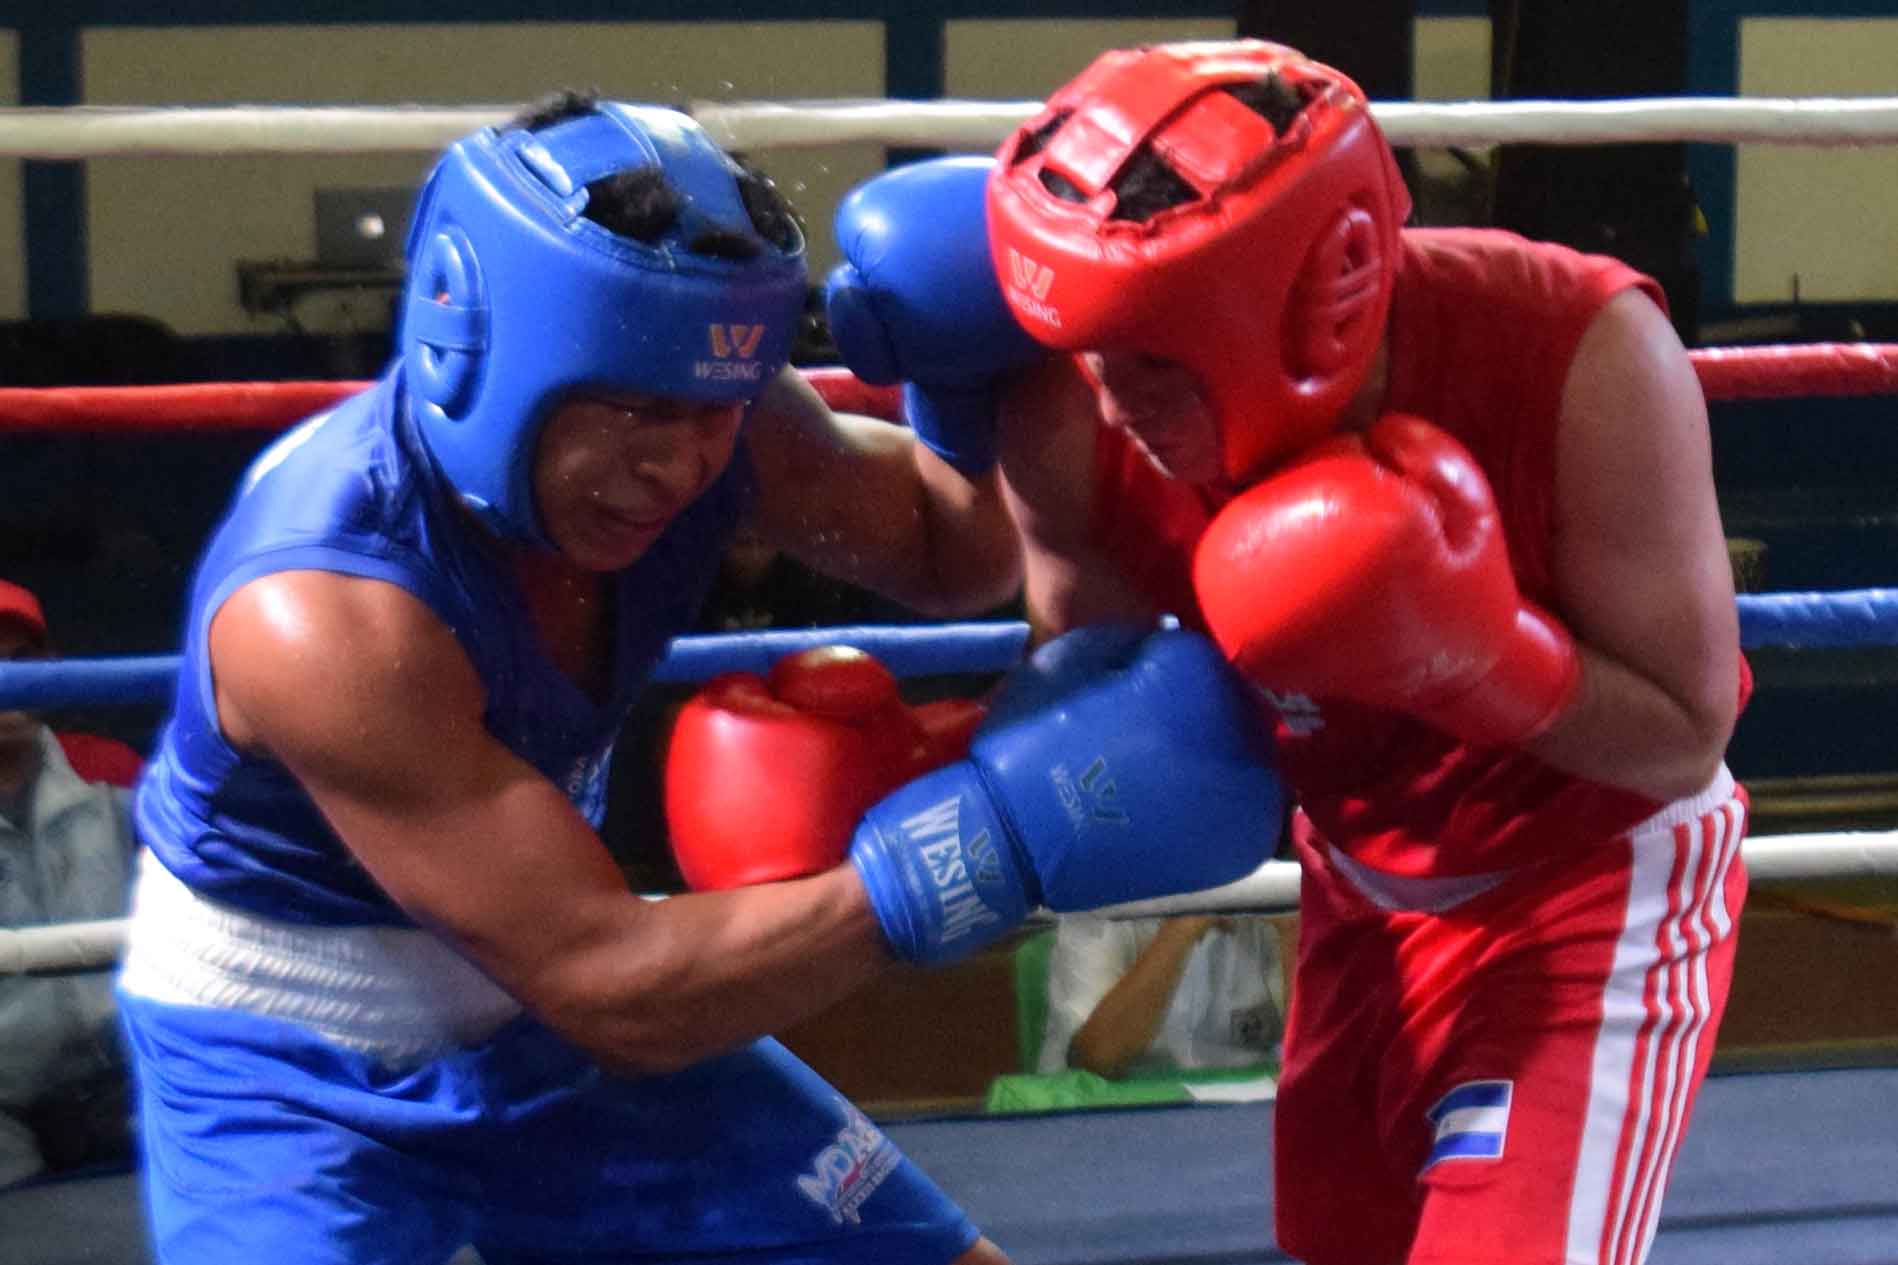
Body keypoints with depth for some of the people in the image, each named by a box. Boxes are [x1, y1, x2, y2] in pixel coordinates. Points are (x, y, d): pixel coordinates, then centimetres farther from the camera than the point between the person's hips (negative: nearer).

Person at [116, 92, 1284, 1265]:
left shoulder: (699, 408, -17)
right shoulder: (322, 612, -34)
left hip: (535, 1010, 6)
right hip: (289, 1065, -6)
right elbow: (618, 993, -33)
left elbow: (945, 548, 3)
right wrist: (996, 830, -38)